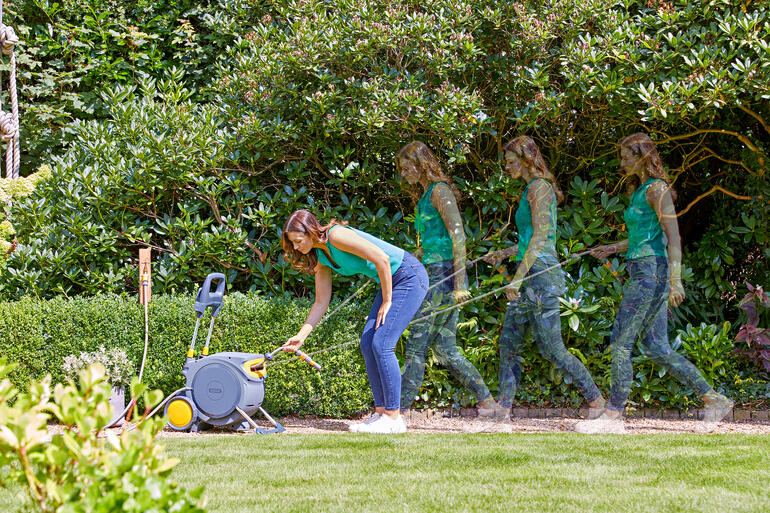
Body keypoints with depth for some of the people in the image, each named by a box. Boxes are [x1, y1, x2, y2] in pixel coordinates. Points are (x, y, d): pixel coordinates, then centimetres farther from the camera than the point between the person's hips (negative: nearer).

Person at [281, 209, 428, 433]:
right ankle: (381, 413, 6)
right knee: (367, 343, 2)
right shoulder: (320, 256, 7)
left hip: (410, 276, -9)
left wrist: (387, 301, -17)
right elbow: (321, 302, 12)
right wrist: (301, 336, 4)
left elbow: (381, 259, -25)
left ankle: (393, 418, -10)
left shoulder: (337, 236, -21)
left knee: (381, 344, -14)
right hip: (391, 282, 9)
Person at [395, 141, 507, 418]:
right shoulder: (426, 196, 21)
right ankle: (487, 403, 7)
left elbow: (458, 236, -16)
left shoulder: (440, 191, -8)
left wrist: (459, 283, -22)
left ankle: (400, 409, -8)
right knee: (445, 348, 6)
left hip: (444, 275, -10)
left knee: (416, 345, -9)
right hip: (435, 276, 10)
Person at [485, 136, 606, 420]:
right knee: (509, 341, 8)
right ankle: (503, 403, 10)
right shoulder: (532, 189, 19)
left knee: (551, 348, -8)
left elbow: (540, 237, -18)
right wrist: (503, 254, 27)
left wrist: (517, 278, -20)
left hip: (540, 273, -10)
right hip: (530, 277, 10)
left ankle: (595, 398, -1)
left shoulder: (539, 187, -10)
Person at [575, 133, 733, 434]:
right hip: (645, 274, 10)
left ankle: (613, 417, -6)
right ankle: (713, 400, 10)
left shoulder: (656, 189, -10)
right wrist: (612, 249, 26)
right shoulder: (642, 191, 19)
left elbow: (673, 235, -18)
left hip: (651, 273, -10)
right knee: (656, 348, 8)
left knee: (621, 344, -8)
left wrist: (676, 280, -26)